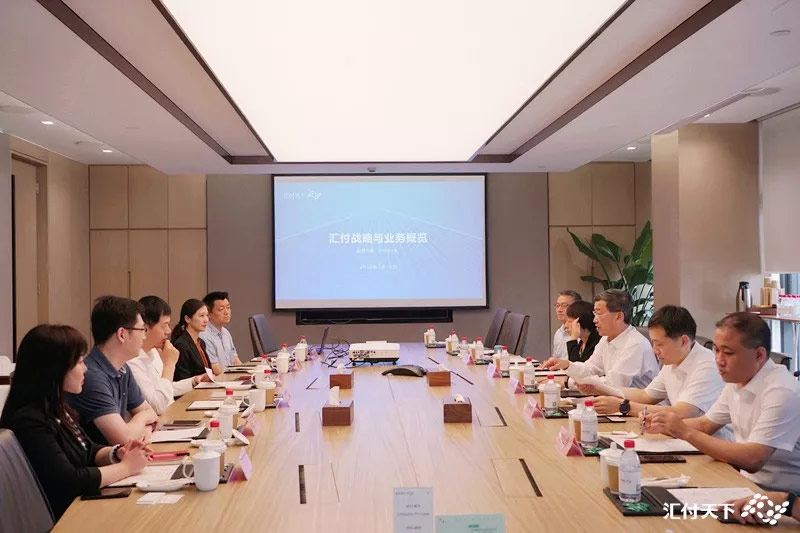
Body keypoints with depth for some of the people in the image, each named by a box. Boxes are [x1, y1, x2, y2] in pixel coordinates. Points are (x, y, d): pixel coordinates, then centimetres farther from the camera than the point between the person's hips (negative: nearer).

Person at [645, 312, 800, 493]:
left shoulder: (782, 392, -23)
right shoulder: (736, 380, 3)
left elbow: (752, 459, -29)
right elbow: (706, 423, 16)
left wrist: (686, 432, -25)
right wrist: (663, 426, -3)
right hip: (747, 480, 7)